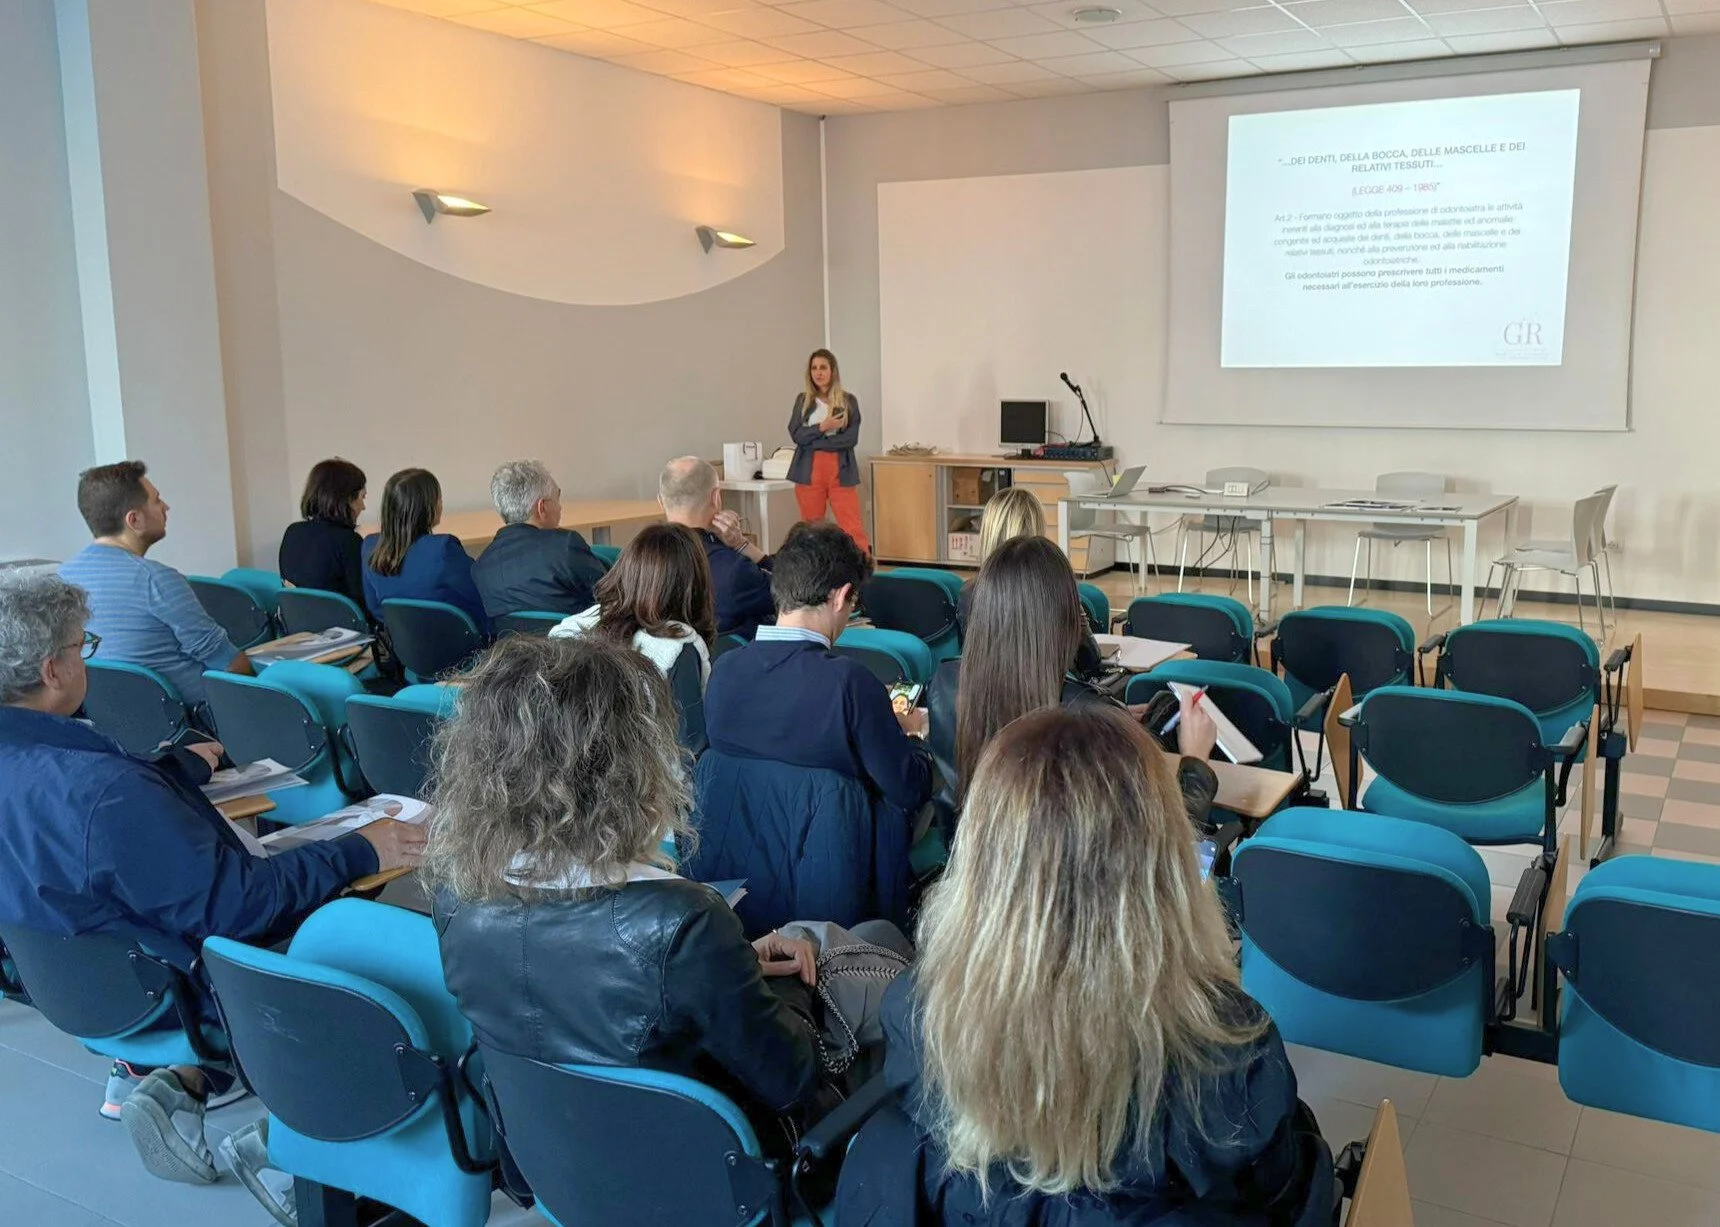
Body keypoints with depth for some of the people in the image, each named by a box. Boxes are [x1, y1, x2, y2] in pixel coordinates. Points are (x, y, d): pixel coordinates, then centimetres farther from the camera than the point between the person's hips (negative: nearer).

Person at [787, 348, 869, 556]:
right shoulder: (803, 400, 9)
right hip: (809, 470, 2)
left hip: (840, 471, -2)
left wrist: (813, 442, -9)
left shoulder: (849, 400, 4)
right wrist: (823, 427, -15)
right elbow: (796, 435, -1)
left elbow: (851, 438, -6)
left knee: (853, 526, -7)